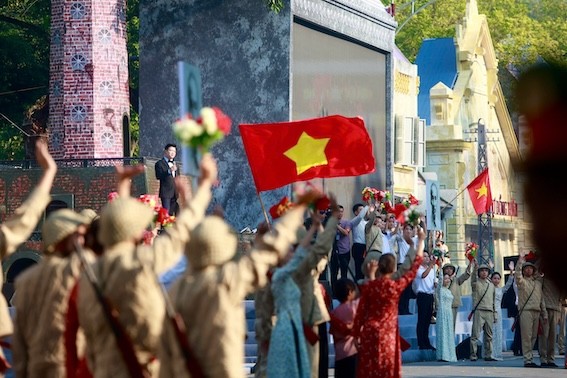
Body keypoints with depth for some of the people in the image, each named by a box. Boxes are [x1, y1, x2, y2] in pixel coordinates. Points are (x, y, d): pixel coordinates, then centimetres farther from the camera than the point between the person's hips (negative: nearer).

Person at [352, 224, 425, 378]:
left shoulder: (369, 286, -3)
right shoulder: (396, 286, -8)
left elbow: (361, 312, 1)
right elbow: (414, 267, 2)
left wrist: (356, 334, 12)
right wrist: (421, 240, 11)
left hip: (369, 332, 2)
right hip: (387, 333, -2)